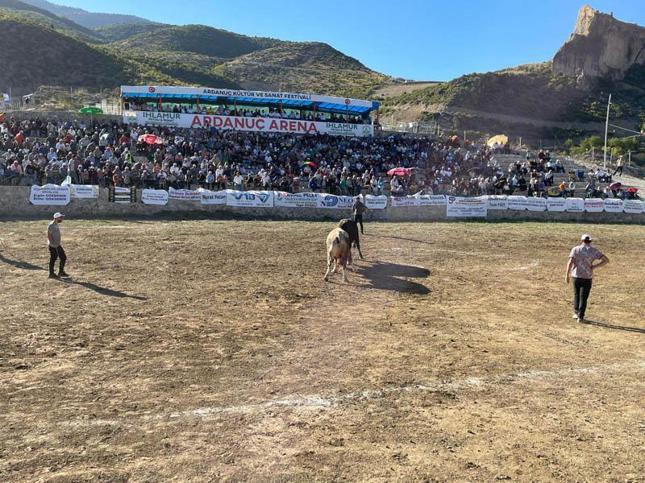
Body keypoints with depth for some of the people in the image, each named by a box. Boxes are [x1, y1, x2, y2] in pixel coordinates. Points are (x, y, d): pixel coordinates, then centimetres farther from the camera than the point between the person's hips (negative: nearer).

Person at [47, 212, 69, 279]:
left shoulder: (56, 225, 12)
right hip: (53, 246, -9)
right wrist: (53, 244, -21)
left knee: (63, 257, 10)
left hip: (57, 245, 9)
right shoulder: (51, 225, -16)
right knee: (53, 259, 0)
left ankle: (61, 272, 19)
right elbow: (49, 236, -19)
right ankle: (51, 274, 10)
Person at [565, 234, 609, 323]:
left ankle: (576, 312, 14)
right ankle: (580, 317, 3)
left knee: (576, 294, 21)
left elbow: (570, 262, -10)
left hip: (576, 276, 1)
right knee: (583, 297, 6)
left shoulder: (575, 249, 0)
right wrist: (594, 267, -3)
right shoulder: (594, 250, 2)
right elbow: (606, 260, -4)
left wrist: (567, 275, -9)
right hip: (587, 277, -1)